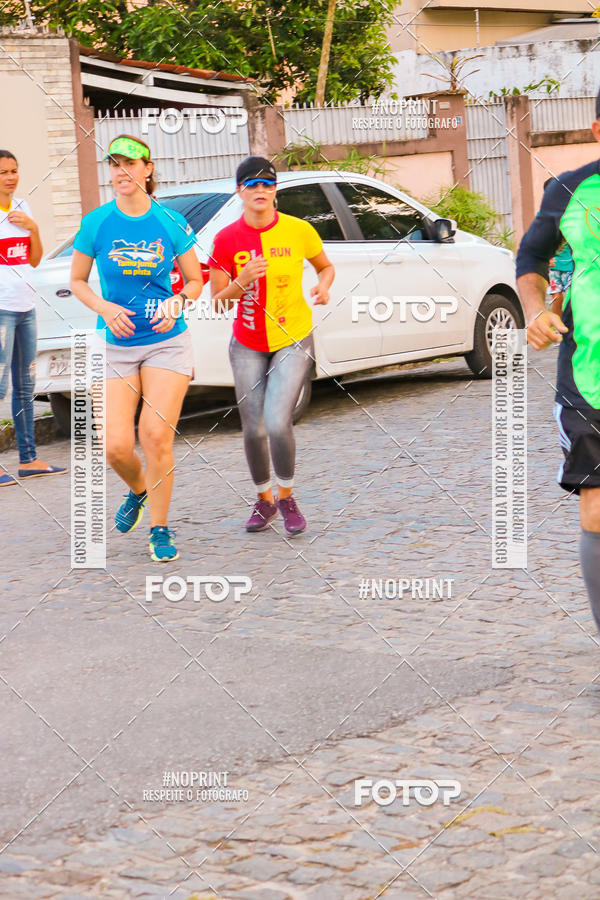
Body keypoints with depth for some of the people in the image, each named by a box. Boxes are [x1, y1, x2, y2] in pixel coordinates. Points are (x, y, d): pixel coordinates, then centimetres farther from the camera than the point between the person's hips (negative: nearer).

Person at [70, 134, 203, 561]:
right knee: (116, 446, -5)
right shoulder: (96, 224, -2)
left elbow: (195, 281, 7)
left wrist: (177, 303, -14)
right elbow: (77, 280, 8)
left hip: (167, 341, -1)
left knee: (156, 436, -9)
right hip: (115, 345, 1)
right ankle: (138, 490, 30)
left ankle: (159, 529, 8)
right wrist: (105, 308, -10)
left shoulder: (171, 223, -3)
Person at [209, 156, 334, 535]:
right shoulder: (227, 240, -7)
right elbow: (217, 301, -4)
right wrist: (242, 280, -22)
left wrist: (323, 286, -11)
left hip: (293, 340, -2)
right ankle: (264, 499, 29)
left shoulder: (298, 230, -7)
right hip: (248, 345, 2)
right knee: (254, 429, 6)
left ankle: (286, 497, 6)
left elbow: (326, 266, 11)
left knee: (278, 424, -17)